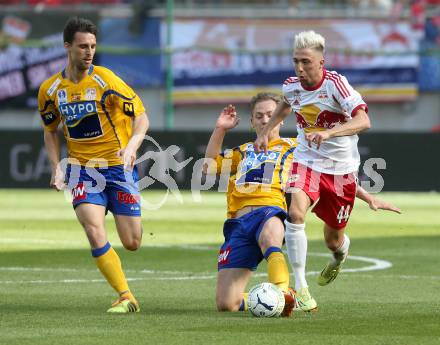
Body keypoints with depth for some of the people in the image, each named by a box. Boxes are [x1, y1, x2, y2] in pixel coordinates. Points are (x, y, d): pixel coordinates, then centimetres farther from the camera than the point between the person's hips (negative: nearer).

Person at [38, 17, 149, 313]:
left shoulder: (105, 80, -12)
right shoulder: (50, 90, 0)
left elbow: (141, 117, -11)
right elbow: (50, 131, 16)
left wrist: (131, 146, -30)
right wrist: (57, 169, 2)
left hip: (119, 166, -2)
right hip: (82, 168, 2)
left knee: (132, 244, -1)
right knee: (93, 229, -22)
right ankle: (126, 297, -14)